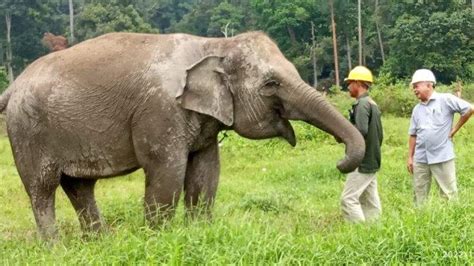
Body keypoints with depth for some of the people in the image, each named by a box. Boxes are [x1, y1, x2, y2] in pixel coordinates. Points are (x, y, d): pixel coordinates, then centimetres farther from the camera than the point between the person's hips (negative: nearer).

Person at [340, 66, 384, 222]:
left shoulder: (362, 104, -15)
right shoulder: (373, 104, 15)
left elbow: (361, 131, -28)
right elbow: (380, 134, 19)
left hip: (362, 162, -10)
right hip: (372, 161, 10)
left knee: (348, 199, -9)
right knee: (370, 201, 10)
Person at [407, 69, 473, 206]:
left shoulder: (445, 100, -6)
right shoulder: (417, 109, 10)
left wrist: (455, 129, -3)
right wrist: (410, 157, 9)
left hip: (442, 157, -5)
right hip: (420, 159, 5)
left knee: (449, 194, 0)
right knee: (419, 195, 8)